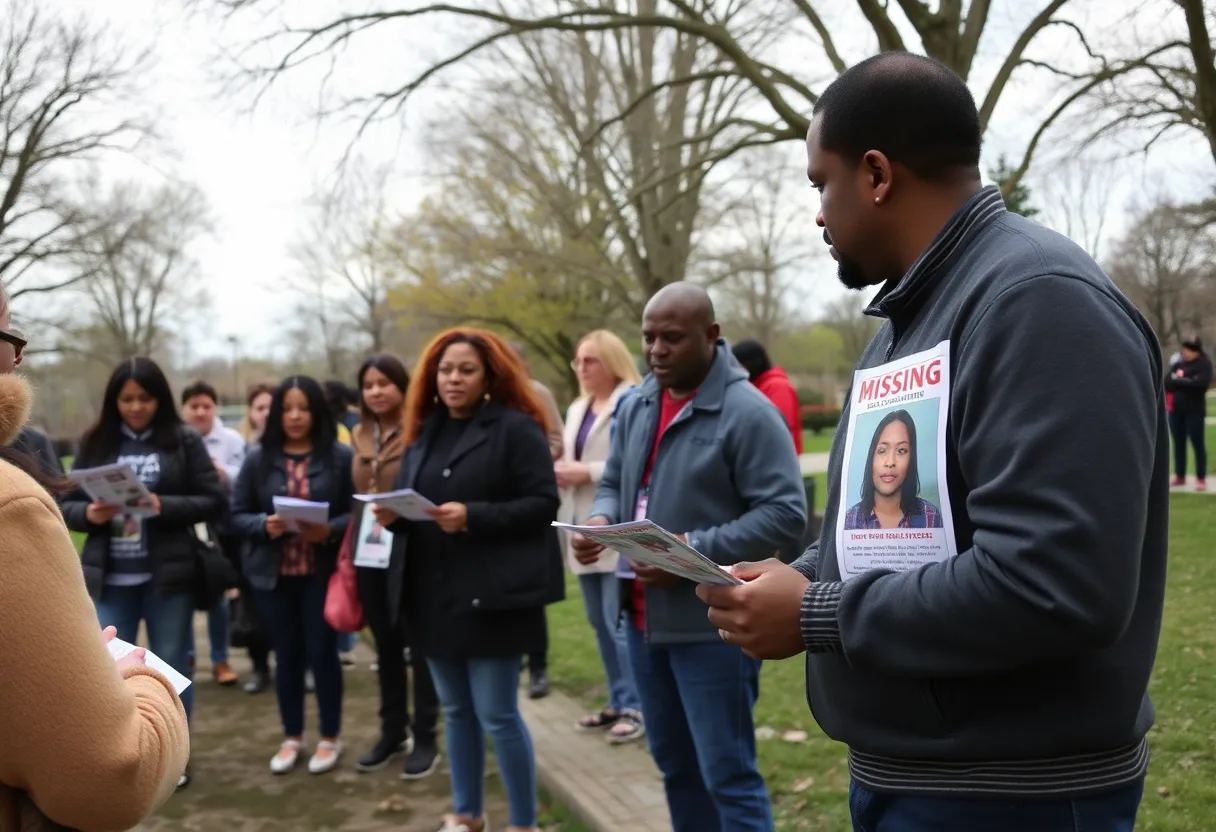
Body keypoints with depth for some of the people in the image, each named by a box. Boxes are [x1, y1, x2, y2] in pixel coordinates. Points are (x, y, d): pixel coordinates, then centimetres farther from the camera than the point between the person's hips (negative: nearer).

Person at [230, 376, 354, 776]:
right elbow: (236, 516, 2)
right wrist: (264, 525, -17)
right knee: (287, 655, 12)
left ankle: (330, 739, 21)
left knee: (322, 652, 3)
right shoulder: (257, 458, 0)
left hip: (322, 572, -2)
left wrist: (329, 530, -23)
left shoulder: (340, 456, -7)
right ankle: (291, 738, 27)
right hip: (273, 574, 2)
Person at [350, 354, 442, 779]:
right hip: (370, 546, 6)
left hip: (412, 545, -6)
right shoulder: (359, 435, 11)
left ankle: (425, 738, 11)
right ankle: (392, 731, 25)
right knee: (385, 643, 13)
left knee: (417, 641, 2)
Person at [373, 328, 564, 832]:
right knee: (456, 711, 17)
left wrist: (473, 518, -23)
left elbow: (543, 503, -14)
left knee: (497, 715, -2)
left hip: (490, 595, -6)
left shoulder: (516, 428, -7)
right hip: (434, 595, 7)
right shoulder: (424, 433, 14)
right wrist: (393, 516, -7)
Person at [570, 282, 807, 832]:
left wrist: (696, 550, -24)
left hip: (713, 625, -7)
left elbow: (786, 514, -18)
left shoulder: (748, 412, -14)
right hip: (643, 615, 7)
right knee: (674, 765, 18)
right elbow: (613, 483, 20)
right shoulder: (636, 406, 9)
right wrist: (601, 519, -4)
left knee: (727, 775, 0)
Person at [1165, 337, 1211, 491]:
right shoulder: (1178, 363, 10)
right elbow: (1167, 383, 2)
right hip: (1176, 410, 5)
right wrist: (1185, 383, -14)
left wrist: (1179, 382, -13)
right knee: (1178, 444, 11)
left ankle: (1201, 478, 4)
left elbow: (1202, 383, -19)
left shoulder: (1204, 364, -5)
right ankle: (1180, 476, 20)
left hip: (1194, 411, -5)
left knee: (1197, 443, -1)